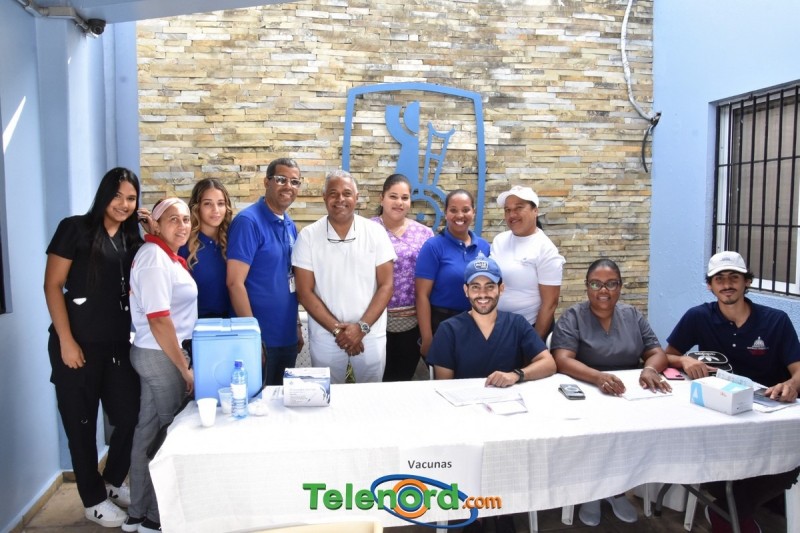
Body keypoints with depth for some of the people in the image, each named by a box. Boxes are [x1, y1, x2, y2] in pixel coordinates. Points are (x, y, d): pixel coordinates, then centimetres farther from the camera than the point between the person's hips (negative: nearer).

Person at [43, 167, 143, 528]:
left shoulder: (132, 239, 11)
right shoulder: (75, 228, -5)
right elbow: (52, 285, -8)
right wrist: (66, 341, -14)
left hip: (119, 343, 5)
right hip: (79, 343, -5)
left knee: (130, 416, 6)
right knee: (81, 423, 8)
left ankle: (113, 481, 33)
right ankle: (93, 499, 25)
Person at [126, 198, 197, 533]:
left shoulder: (167, 255, 12)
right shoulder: (154, 256, -18)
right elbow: (158, 319, -24)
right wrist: (185, 368, -20)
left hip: (158, 353, 9)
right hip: (161, 355, -9)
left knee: (149, 432, 15)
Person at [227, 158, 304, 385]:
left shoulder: (290, 225, 9)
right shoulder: (248, 221, -14)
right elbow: (235, 283, -18)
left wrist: (297, 325, 14)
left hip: (288, 336, 8)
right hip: (261, 338, -7)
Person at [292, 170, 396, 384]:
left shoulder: (376, 232, -2)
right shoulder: (308, 236, -3)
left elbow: (385, 286, -3)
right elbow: (305, 292, -4)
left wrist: (361, 327, -13)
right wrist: (337, 329, -12)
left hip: (371, 335, 1)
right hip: (325, 337, 0)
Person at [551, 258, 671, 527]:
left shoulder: (633, 315, 10)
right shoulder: (571, 318, -4)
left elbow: (657, 352, 5)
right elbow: (562, 361, -17)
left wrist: (650, 369, -21)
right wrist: (598, 377, -36)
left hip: (631, 397, 4)